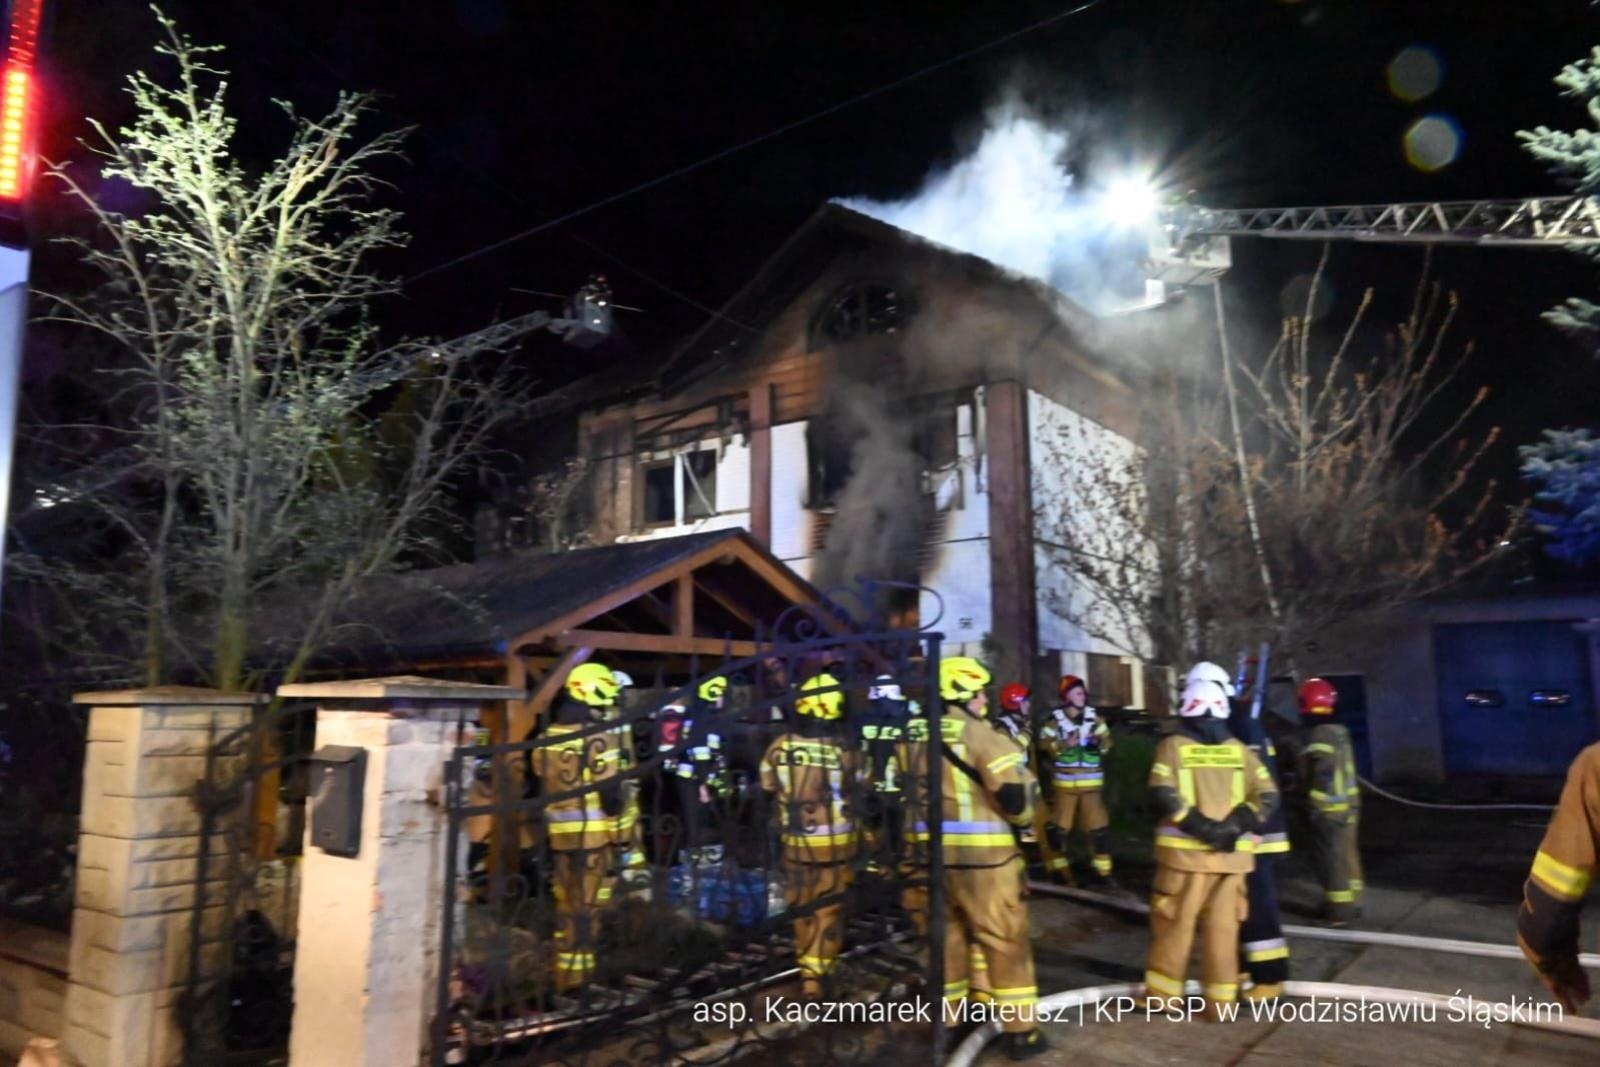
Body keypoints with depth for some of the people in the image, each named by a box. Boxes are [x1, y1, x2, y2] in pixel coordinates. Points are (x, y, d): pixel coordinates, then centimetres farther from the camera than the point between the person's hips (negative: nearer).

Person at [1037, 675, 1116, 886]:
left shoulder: (1094, 718, 6)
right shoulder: (1054, 720, -5)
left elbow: (1106, 741, 4)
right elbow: (1044, 745, -13)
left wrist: (1098, 743, -17)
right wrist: (1066, 744, -25)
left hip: (1091, 783, 2)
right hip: (1064, 783, -2)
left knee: (1098, 826, 2)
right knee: (1058, 827, 4)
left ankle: (1103, 870, 11)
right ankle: (1059, 868, 19)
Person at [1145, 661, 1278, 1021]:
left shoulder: (1173, 745, -4)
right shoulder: (1239, 749, 6)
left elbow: (1164, 795, -17)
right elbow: (1268, 796, 0)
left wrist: (1200, 827, -16)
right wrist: (1234, 827, -7)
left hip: (1185, 851, -2)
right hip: (1231, 855, 3)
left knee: (1174, 924, 7)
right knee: (1223, 927, 10)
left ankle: (1161, 994, 16)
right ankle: (1221, 1002, 16)